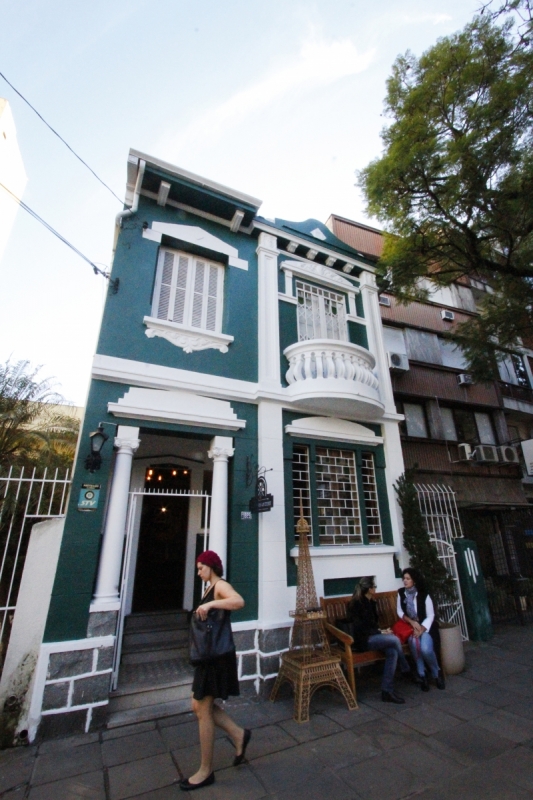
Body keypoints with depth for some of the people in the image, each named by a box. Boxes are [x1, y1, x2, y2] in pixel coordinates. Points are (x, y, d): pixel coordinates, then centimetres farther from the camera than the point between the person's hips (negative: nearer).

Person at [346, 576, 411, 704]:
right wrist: (381, 632, -14)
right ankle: (407, 671, 1)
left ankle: (387, 691, -14)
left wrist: (381, 631, -2)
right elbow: (361, 628, -19)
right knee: (394, 640, -22)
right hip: (363, 640, -8)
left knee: (392, 651, -19)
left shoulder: (371, 602, 10)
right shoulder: (357, 604, -17)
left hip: (371, 636, 8)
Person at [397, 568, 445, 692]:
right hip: (410, 627, 2)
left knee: (425, 649, -27)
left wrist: (421, 630, -21)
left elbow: (430, 616, -10)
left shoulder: (424, 595, -12)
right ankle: (421, 675, -12)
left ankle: (437, 672, 6)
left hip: (425, 627, -2)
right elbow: (399, 612, 1)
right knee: (414, 642, -30)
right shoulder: (401, 593, -1)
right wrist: (412, 622, -15)